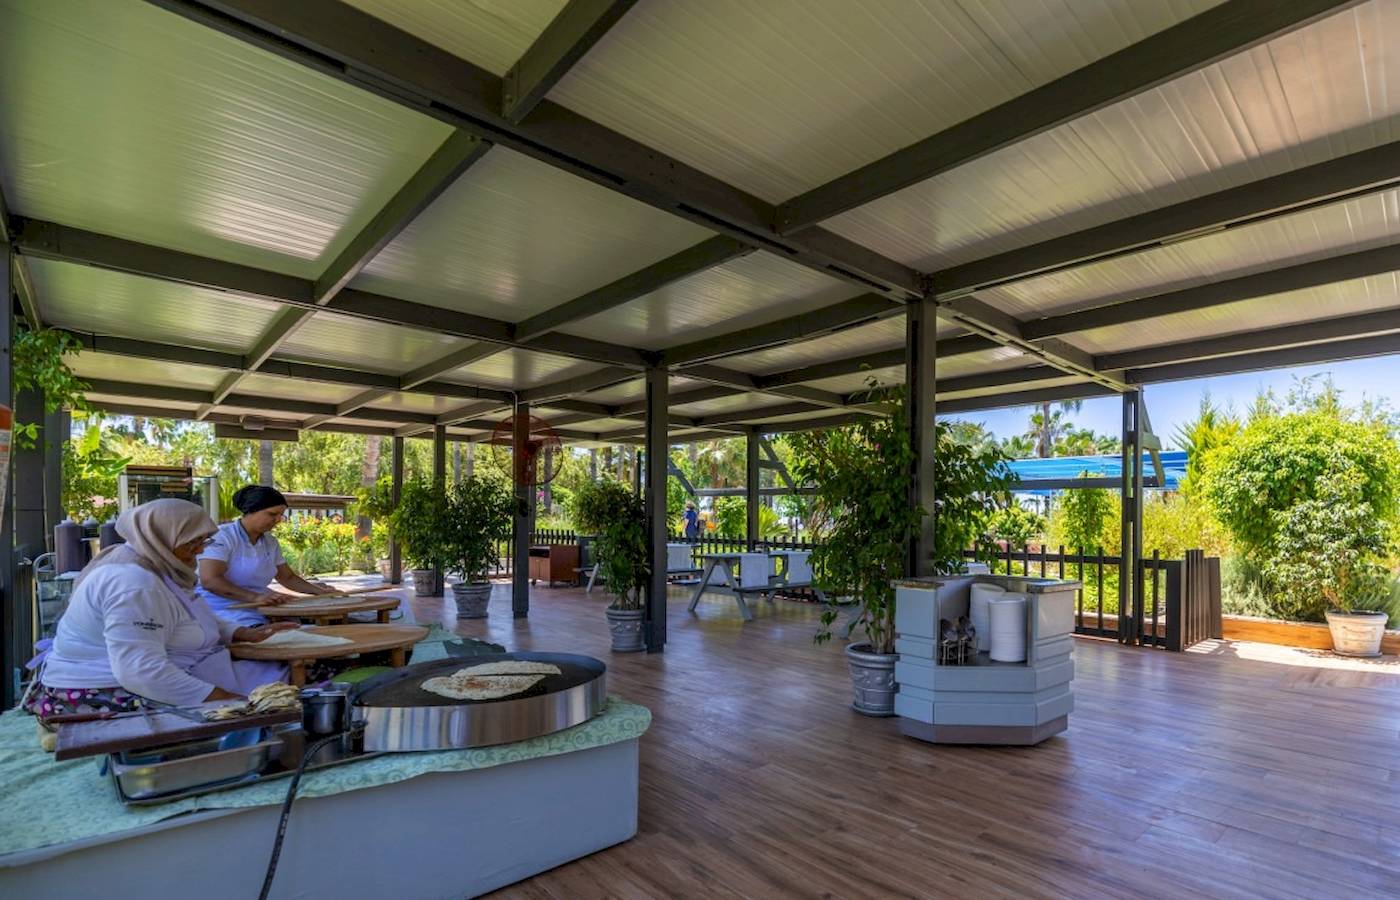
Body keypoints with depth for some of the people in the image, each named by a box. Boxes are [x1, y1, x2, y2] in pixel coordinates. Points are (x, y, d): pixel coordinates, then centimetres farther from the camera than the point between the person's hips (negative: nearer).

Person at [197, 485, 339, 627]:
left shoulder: (270, 542, 15)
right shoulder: (221, 536, -7)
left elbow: (288, 577, 22)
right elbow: (209, 580, -20)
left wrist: (320, 591, 3)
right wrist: (255, 597, -33)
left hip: (260, 613, 7)